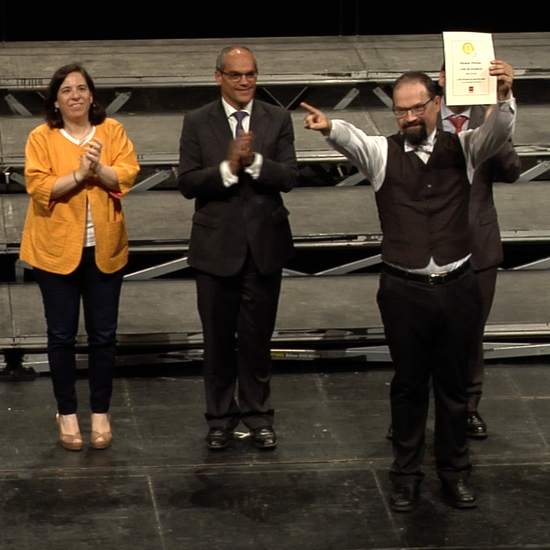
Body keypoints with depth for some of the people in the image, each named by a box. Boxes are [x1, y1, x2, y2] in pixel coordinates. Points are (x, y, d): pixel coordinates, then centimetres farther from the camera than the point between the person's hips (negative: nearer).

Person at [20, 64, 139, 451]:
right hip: (57, 249, -1)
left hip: (104, 249, 1)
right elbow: (38, 187, -13)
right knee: (62, 335, 5)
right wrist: (78, 174, -23)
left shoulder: (112, 131, 2)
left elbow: (128, 174, -6)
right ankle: (67, 413, 16)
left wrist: (99, 169, -23)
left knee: (103, 334, 6)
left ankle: (101, 413, 18)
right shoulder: (41, 138, -3)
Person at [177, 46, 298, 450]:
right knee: (218, 339, 9)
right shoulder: (198, 123, -1)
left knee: (258, 337, 9)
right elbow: (187, 183, -9)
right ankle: (220, 417, 21)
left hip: (265, 245, 1)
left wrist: (254, 161, -24)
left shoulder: (277, 120, 1)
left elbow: (289, 177, -8)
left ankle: (258, 414, 22)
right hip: (217, 246, -1)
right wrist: (228, 167, -22)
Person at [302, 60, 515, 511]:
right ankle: (406, 473, 22)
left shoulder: (462, 149, 3)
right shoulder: (382, 153, 1)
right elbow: (354, 140, -20)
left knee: (453, 384, 12)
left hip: (458, 288, 1)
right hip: (404, 291, -1)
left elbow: (499, 131, -13)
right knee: (409, 385, 10)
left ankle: (455, 470, 26)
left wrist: (505, 97, -36)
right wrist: (330, 128, -44)